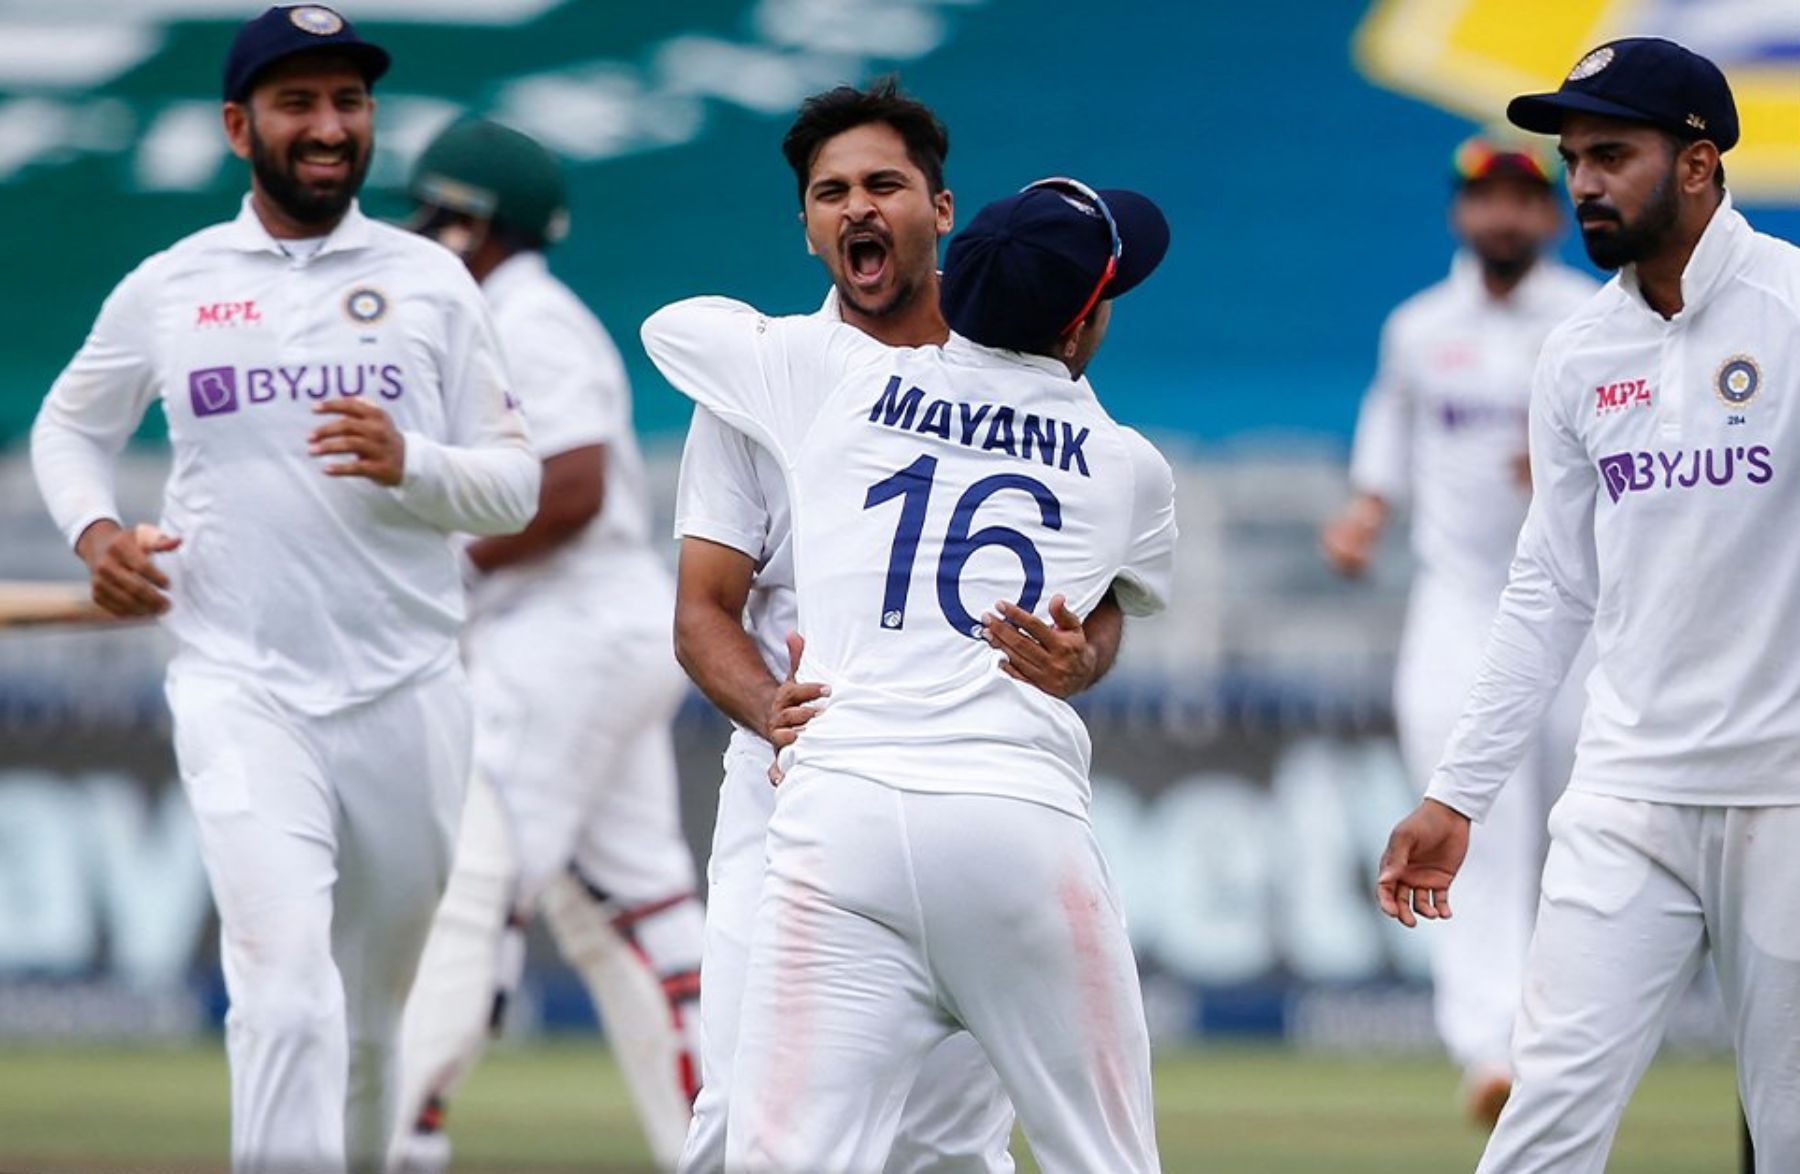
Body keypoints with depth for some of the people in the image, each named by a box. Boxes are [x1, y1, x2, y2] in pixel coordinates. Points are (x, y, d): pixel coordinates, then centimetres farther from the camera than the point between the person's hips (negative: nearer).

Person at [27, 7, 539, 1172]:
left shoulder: (431, 281, 7)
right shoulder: (167, 289, 6)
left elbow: (517, 485, 5)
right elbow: (70, 427, 22)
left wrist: (410, 464, -16)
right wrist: (96, 528, 1)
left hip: (408, 695, 2)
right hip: (241, 693, -2)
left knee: (371, 1019, 11)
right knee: (288, 991, -20)